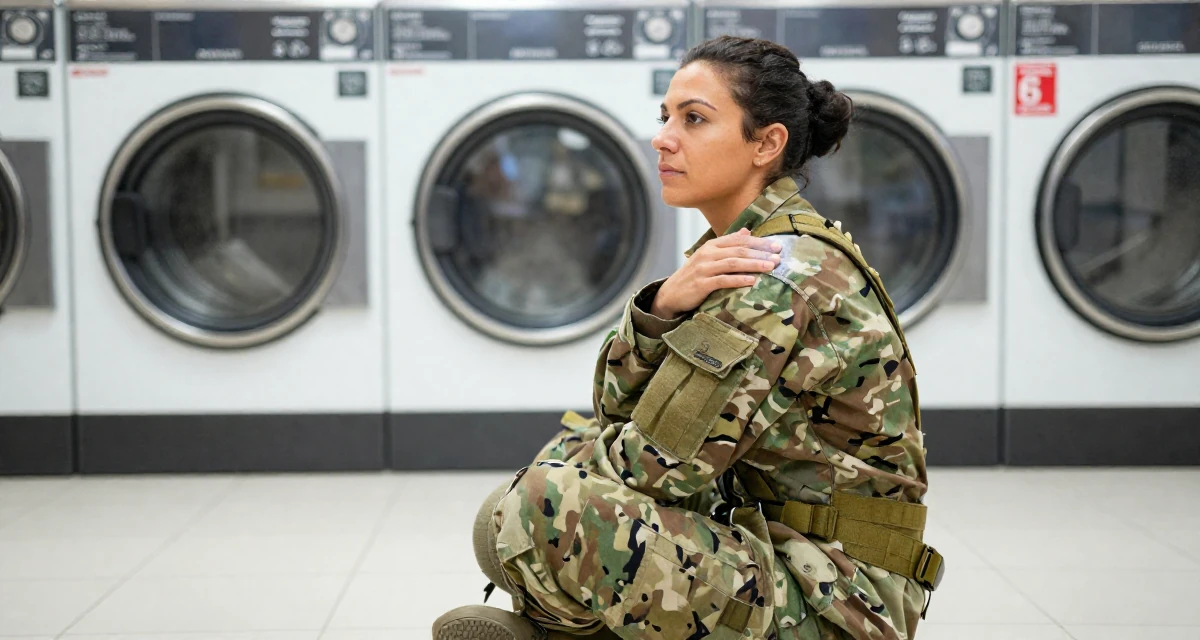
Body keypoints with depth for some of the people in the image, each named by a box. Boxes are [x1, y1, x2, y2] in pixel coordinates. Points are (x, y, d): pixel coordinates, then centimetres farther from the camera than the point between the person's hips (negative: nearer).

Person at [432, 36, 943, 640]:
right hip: (769, 550, 10)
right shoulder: (732, 255, 10)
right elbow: (616, 406, 5)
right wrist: (662, 307, -15)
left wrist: (565, 454, 0)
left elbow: (657, 463, -21)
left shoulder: (789, 269, -20)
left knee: (533, 510, -26)